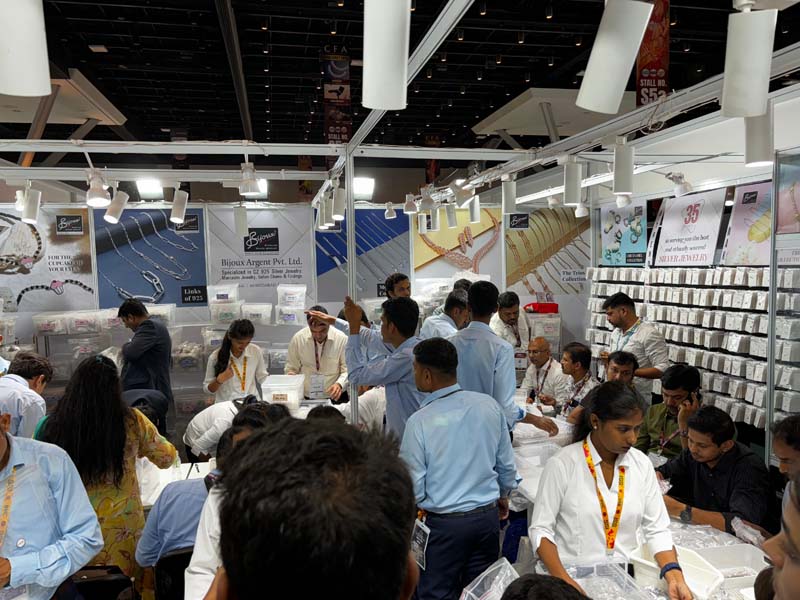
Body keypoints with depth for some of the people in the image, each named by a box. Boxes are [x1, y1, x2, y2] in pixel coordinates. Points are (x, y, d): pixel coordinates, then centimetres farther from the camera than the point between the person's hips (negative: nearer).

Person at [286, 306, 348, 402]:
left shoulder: (342, 339, -5)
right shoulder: (297, 338, -2)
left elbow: (347, 370, 0)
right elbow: (291, 370, 8)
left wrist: (339, 384, -19)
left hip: (334, 397, -2)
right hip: (305, 398, 2)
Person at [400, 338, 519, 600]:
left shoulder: (419, 421, -19)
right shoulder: (489, 405, -6)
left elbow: (414, 490, -13)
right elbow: (507, 464, 4)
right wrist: (503, 495, 23)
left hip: (444, 523, -4)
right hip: (489, 516, 5)